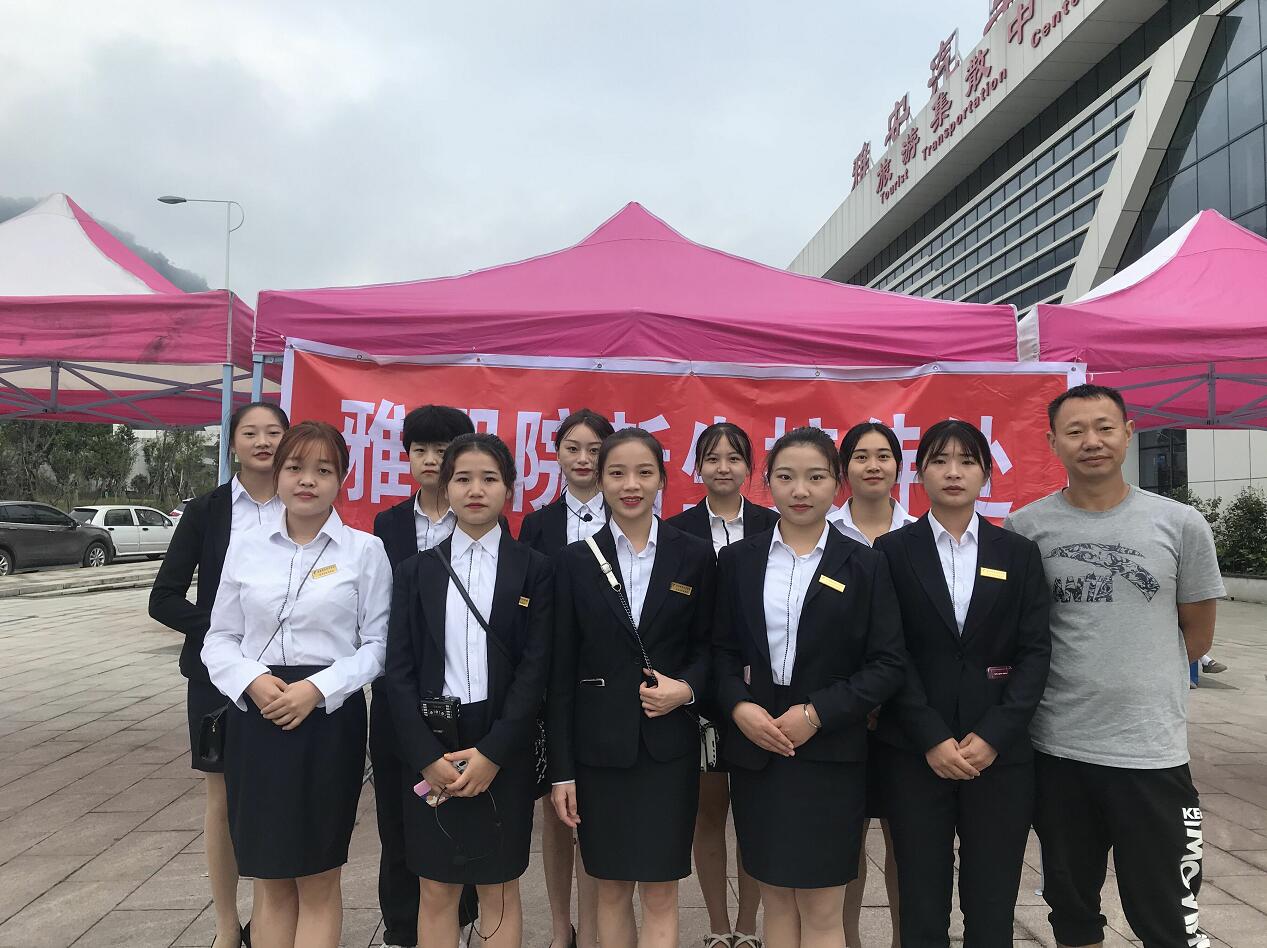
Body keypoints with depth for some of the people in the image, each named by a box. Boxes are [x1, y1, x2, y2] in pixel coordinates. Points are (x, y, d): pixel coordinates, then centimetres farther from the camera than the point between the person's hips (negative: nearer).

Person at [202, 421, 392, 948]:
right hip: (255, 717, 2)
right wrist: (253, 680, -12)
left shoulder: (365, 550, -2)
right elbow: (220, 639, 7)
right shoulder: (245, 548, 5)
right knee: (270, 880, 13)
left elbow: (377, 643, -3)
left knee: (319, 882, 8)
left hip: (330, 718, -2)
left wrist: (317, 688, -16)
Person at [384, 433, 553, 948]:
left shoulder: (534, 569, 0)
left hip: (504, 749, -1)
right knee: (436, 891, 10)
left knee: (500, 888, 9)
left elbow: (535, 668, -5)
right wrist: (427, 756, -9)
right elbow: (399, 670, 1)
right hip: (430, 751, 2)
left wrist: (492, 753, -12)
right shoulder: (416, 571, 5)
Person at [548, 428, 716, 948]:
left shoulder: (694, 556, -1)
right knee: (611, 887, 13)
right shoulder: (576, 560, -1)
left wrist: (688, 688, -13)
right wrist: (561, 769, -1)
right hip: (599, 744, 1)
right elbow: (561, 671, 0)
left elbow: (708, 645, 8)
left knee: (660, 890, 5)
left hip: (669, 743, 0)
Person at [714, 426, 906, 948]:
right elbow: (720, 650, 6)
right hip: (754, 751, 2)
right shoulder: (737, 560, 5)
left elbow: (887, 665, -4)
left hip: (829, 755, -2)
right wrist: (739, 706, -12)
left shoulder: (865, 565, -1)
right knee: (776, 898, 12)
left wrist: (817, 713, -13)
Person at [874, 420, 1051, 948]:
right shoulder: (892, 552, 2)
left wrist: (993, 735, -9)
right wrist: (932, 738, -11)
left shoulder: (1019, 554, 7)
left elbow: (1035, 651, 1)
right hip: (914, 754, -1)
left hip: (1000, 754, 2)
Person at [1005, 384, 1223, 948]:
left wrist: (1134, 678, 5)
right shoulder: (1025, 528, -3)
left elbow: (1197, 635, 7)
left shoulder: (1181, 525, -3)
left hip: (1152, 752, -1)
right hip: (1056, 748, 1)